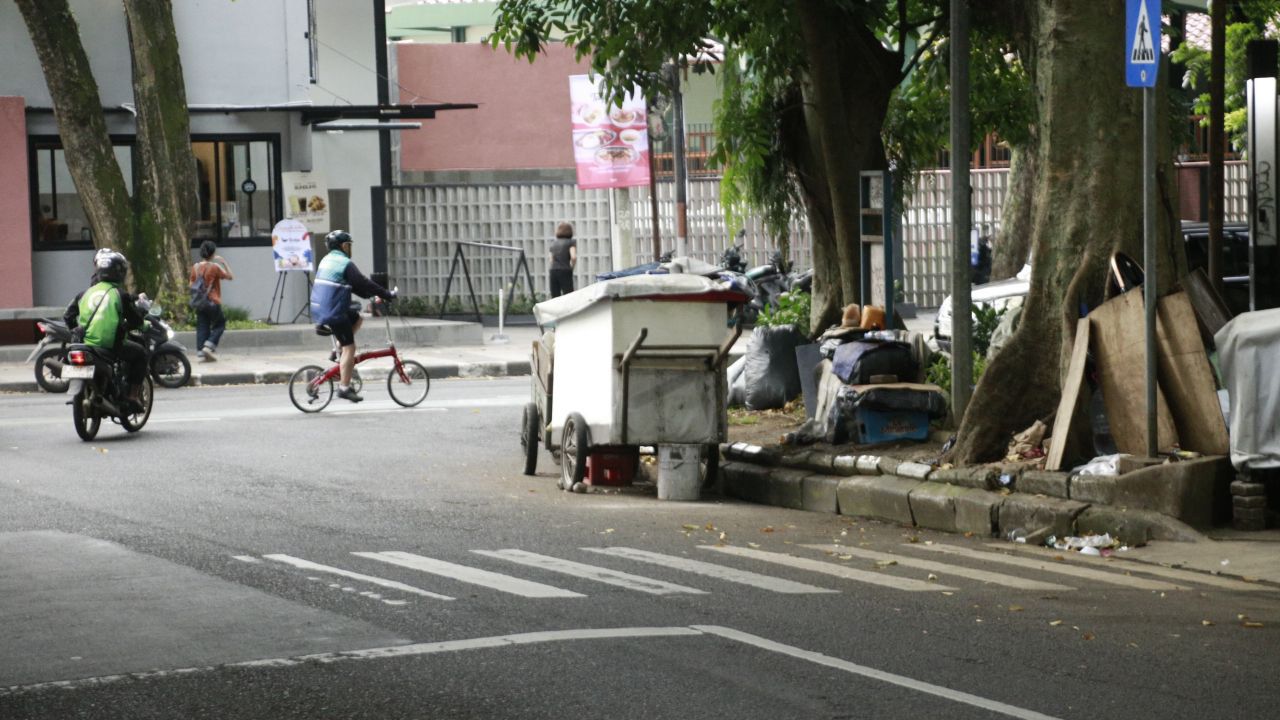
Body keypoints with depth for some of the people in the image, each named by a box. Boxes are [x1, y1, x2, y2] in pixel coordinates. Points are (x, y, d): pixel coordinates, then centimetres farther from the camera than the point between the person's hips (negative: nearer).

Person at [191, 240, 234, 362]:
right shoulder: (214, 267, -12)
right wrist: (224, 262, -4)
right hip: (213, 302, -5)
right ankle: (209, 345, -5)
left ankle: (200, 352, 3)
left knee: (202, 327, 8)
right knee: (219, 324, 11)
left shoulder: (195, 267, 3)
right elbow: (230, 276, -5)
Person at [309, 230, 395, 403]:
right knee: (349, 348, -5)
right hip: (334, 311, -9)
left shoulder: (326, 260, 16)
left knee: (357, 318, 26)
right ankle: (344, 387, -7)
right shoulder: (345, 264, -13)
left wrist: (372, 295, 21)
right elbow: (364, 284, -14)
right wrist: (387, 295, -6)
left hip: (318, 309, 9)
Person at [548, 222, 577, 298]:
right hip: (565, 271, -5)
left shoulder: (553, 243, 17)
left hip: (553, 272, 5)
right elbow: (573, 257, -13)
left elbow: (551, 260, 16)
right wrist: (571, 267, 2)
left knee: (555, 298, 6)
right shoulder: (571, 242, 1)